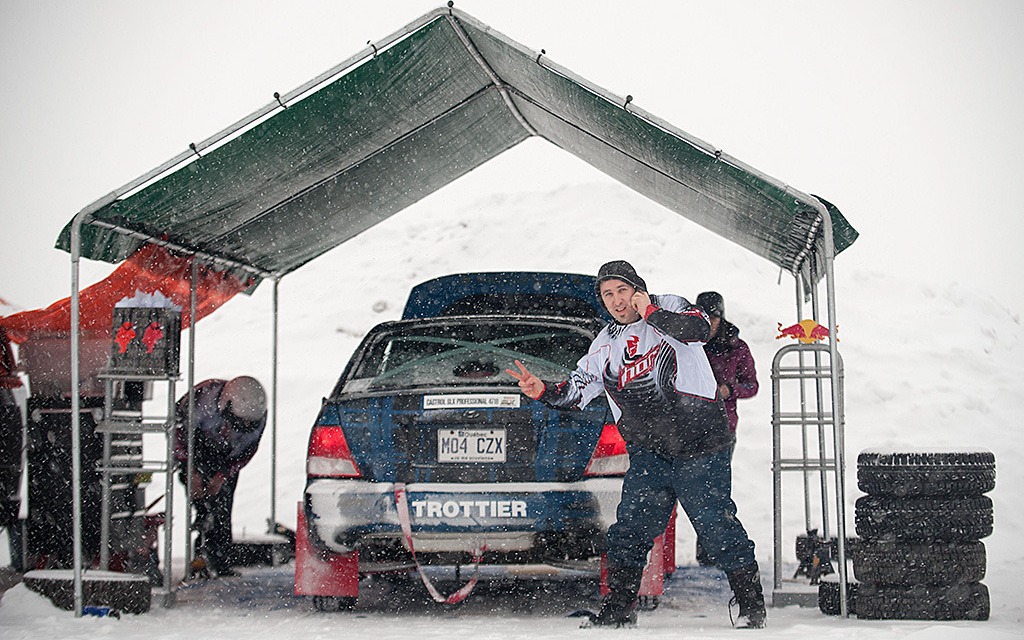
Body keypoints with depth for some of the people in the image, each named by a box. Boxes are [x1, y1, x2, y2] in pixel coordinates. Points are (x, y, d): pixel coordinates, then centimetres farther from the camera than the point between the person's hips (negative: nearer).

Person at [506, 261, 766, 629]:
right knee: (631, 527, -4)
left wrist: (651, 313, -21)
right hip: (648, 451, 5)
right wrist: (543, 392, -2)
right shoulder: (605, 344, 15)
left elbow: (700, 329, -20)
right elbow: (576, 392, 16)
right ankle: (618, 609, 5)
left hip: (699, 440, -5)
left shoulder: (669, 308, 1)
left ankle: (752, 606, 7)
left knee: (716, 525, -5)